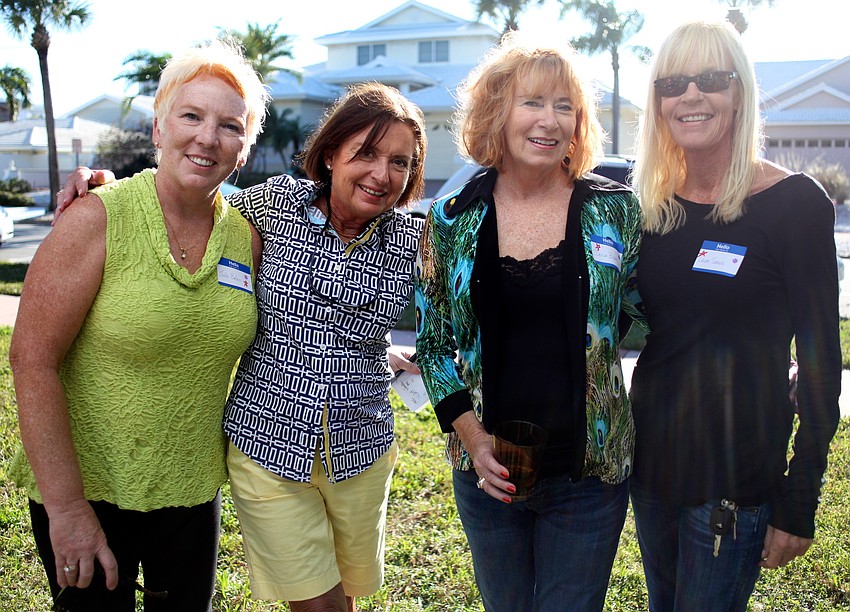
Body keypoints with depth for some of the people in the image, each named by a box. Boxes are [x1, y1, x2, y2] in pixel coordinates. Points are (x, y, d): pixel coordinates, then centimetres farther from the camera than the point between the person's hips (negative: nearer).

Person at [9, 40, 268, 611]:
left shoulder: (247, 237, -3)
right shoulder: (98, 218, -16)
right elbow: (32, 360, -17)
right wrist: (66, 505, -18)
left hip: (194, 491, 4)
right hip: (87, 491, -4)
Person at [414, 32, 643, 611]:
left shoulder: (616, 210, -5)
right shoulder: (451, 220, -3)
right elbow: (433, 343, 2)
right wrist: (472, 435, -8)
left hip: (589, 472, -1)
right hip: (487, 471, 2)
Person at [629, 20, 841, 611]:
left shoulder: (794, 202, -12)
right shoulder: (653, 206, 2)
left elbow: (820, 356, -10)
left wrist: (800, 500, -10)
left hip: (737, 474, -5)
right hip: (651, 455, 5)